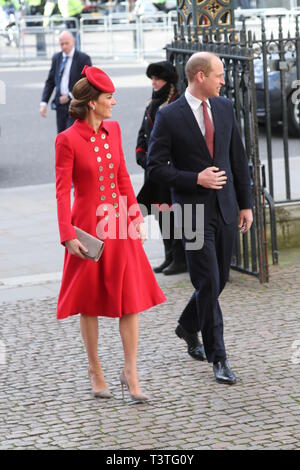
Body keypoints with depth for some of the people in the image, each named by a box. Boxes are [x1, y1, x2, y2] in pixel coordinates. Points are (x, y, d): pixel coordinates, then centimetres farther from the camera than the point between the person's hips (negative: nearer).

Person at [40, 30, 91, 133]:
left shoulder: (83, 58, -6)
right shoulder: (56, 58, 10)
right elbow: (50, 82, 12)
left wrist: (70, 96, -13)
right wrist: (44, 102, 1)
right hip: (60, 104, 5)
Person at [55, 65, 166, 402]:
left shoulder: (113, 130, 6)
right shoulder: (67, 140, -11)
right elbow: (62, 191, -10)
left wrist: (135, 215, 10)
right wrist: (68, 235, -16)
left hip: (119, 224, 5)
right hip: (89, 227, -5)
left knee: (131, 298, 1)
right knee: (90, 301, 7)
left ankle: (130, 373, 6)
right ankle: (95, 372, 19)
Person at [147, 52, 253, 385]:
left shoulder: (224, 108, 6)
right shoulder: (169, 117, -10)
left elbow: (239, 157, 11)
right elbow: (155, 167, -8)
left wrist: (246, 203, 9)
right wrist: (196, 179, -17)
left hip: (225, 207, 5)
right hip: (194, 209, -5)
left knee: (219, 279, 13)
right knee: (208, 283, -6)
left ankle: (188, 327, 38)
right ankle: (218, 358, 2)